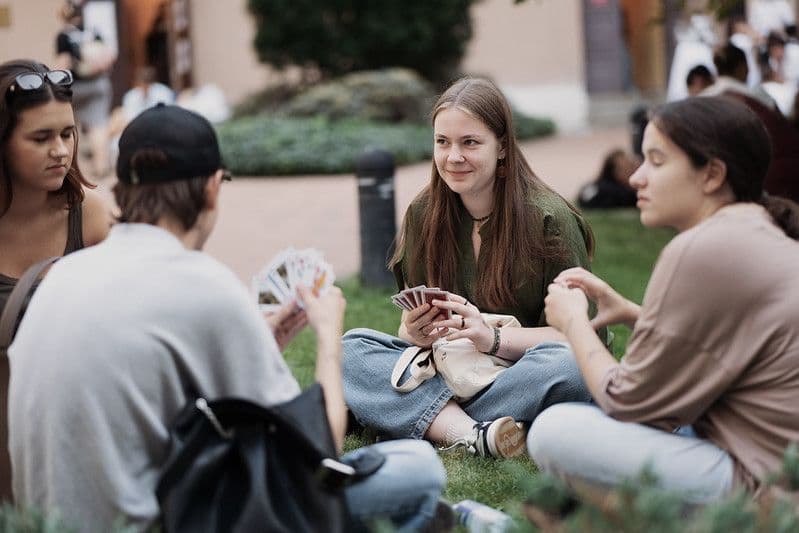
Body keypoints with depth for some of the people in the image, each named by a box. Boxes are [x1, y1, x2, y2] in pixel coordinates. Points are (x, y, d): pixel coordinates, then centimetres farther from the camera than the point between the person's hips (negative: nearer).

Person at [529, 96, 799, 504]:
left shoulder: (703, 252, -17)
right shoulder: (765, 233, 12)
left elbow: (627, 403, -9)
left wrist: (573, 322, 6)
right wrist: (632, 313, 13)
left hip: (762, 483, -10)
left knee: (555, 431, -14)